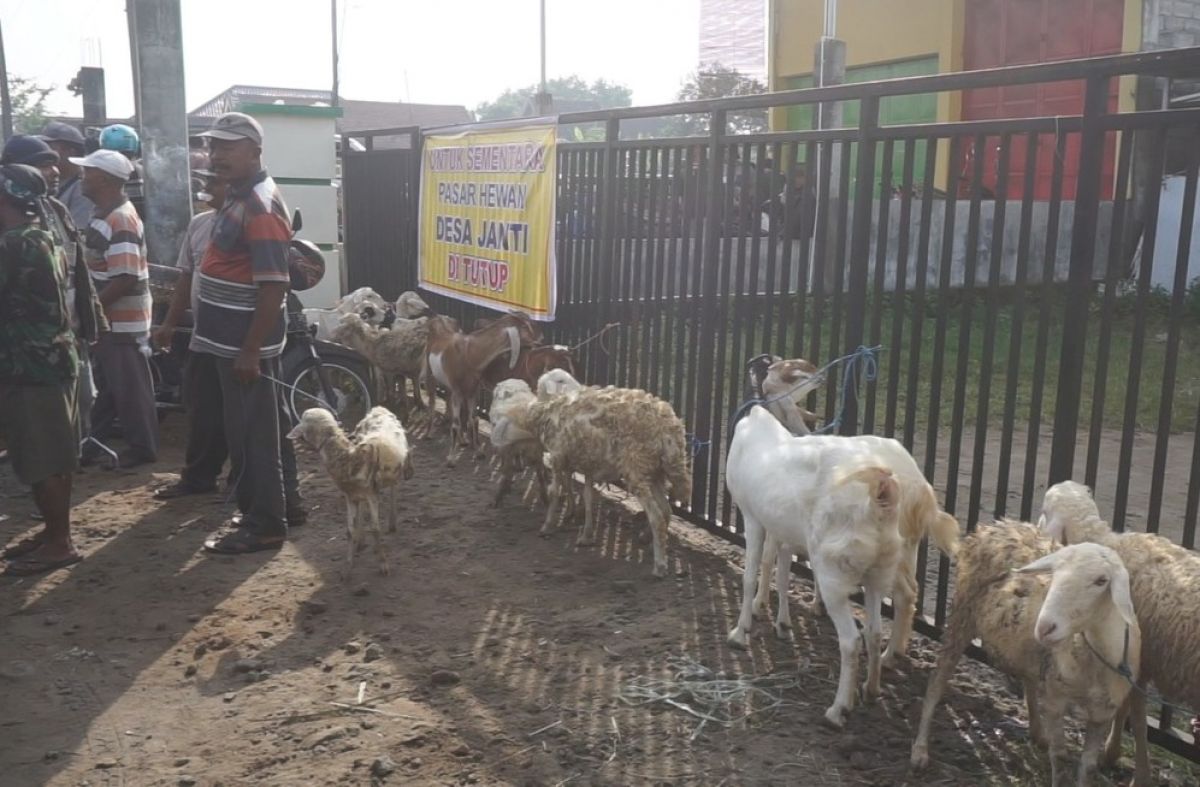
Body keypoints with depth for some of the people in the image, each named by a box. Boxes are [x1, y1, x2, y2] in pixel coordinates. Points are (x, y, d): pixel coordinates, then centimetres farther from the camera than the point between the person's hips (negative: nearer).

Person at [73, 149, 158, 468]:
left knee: (130, 387, 1)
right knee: (107, 385, 17)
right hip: (109, 318, 10)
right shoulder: (105, 214, 11)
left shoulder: (120, 221, -22)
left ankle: (143, 447, 13)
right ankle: (94, 442, 27)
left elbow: (125, 279, -27)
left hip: (123, 320, -10)